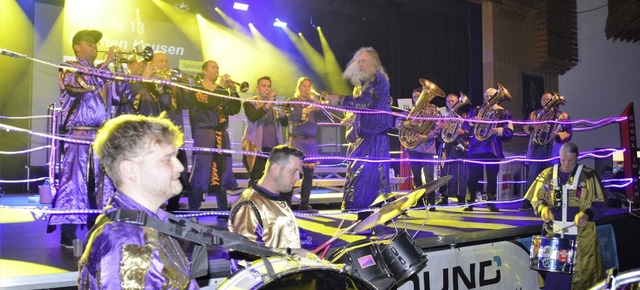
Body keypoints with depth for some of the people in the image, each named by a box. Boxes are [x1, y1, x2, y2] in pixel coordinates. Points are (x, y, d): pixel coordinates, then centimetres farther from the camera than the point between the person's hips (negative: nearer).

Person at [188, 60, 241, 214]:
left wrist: (233, 90, -4)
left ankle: (223, 210, 13)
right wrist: (220, 86, -12)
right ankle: (193, 211, -6)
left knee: (222, 173, 6)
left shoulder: (222, 90, 19)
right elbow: (207, 102, -18)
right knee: (200, 172, -10)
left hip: (221, 135, 6)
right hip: (204, 133, -5)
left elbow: (235, 109, 6)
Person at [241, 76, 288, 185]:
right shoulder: (250, 103, 4)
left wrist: (280, 111, -15)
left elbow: (285, 122, 5)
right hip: (257, 147, -5)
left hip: (273, 147, 5)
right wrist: (268, 105, -24)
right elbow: (253, 117, -17)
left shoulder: (275, 104, 18)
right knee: (256, 180, -9)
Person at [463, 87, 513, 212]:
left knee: (492, 178, 3)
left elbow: (509, 132, -2)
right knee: (473, 177, -4)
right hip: (476, 148, 0)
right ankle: (470, 203, 2)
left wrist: (496, 130, -20)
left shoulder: (504, 113, 9)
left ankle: (491, 202, 13)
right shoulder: (476, 111, 14)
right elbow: (465, 127, 3)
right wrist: (473, 121, -17)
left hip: (494, 149, 0)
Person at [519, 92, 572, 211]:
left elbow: (569, 132, 2)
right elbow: (525, 127, 10)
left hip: (553, 151, -2)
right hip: (536, 149, 2)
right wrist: (534, 126, -11)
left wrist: (557, 135, -17)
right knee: (532, 175, -3)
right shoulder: (534, 114, 18)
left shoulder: (562, 116, 8)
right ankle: (528, 201, 0)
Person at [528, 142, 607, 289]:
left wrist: (587, 215, -22)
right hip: (553, 234, 2)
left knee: (581, 276, 3)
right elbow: (536, 199, 10)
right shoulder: (547, 174, 5)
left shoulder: (589, 176, -3)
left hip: (581, 237, -2)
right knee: (552, 276, 5)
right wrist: (542, 209, -11)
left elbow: (600, 205, -3)